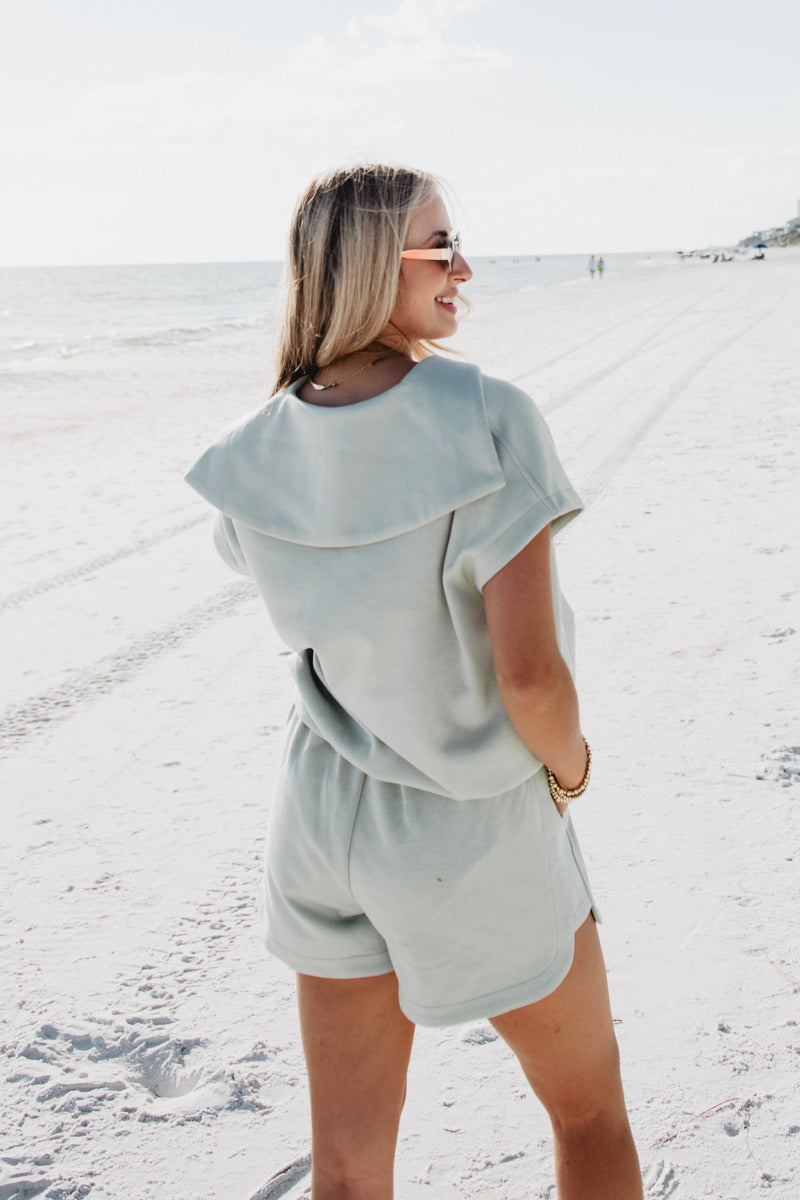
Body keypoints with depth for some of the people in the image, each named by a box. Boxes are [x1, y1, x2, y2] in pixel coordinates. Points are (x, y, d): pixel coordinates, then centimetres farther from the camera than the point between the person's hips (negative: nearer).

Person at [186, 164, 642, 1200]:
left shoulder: (256, 454, -7)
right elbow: (531, 673, -25)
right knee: (588, 1109, 23)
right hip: (476, 838, -4)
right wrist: (569, 766, -7)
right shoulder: (488, 423, -24)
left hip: (323, 819, 5)